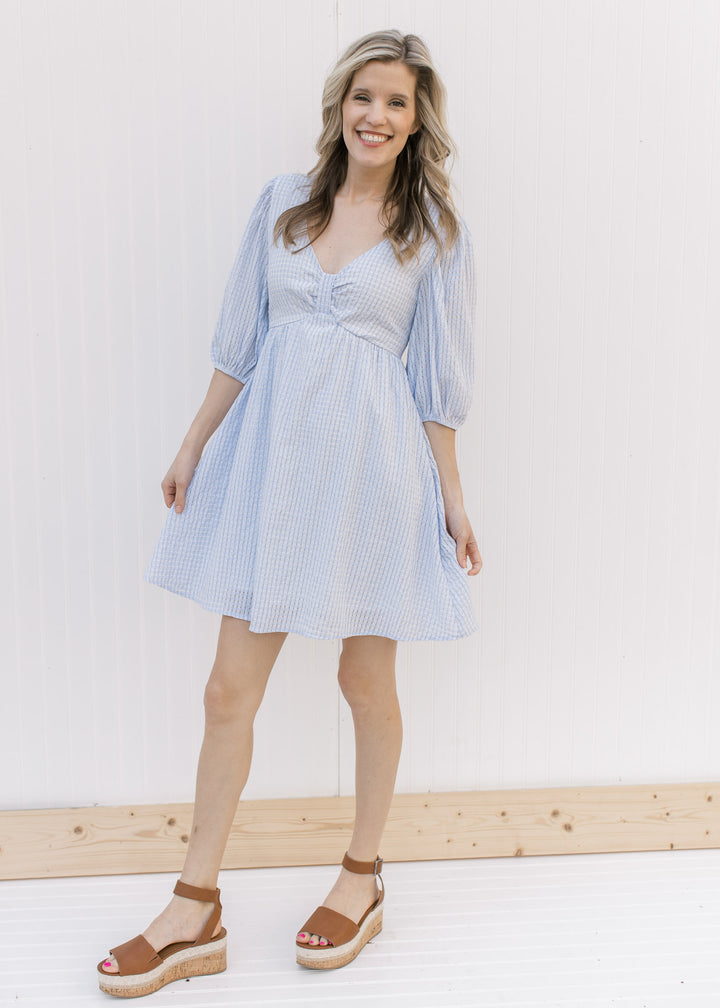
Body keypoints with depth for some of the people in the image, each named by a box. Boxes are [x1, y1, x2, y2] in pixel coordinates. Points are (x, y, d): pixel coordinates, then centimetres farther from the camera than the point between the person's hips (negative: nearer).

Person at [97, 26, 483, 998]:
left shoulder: (435, 227, 2)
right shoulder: (283, 199, 8)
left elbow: (438, 378, 2)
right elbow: (241, 341, 11)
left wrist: (453, 497, 0)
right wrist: (195, 443, 11)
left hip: (370, 462, -2)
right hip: (269, 449, 3)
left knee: (366, 679, 10)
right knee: (231, 688, 3)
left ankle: (363, 877, 31)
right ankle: (196, 915, 16)